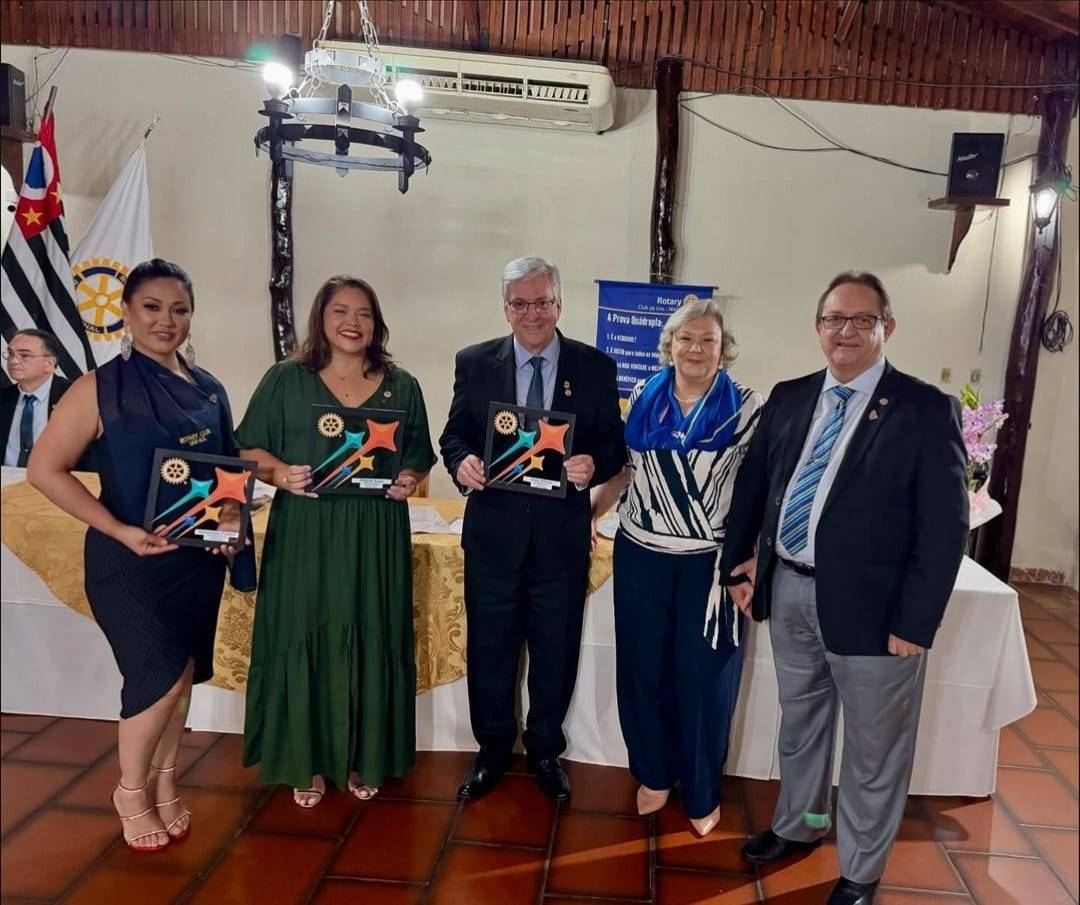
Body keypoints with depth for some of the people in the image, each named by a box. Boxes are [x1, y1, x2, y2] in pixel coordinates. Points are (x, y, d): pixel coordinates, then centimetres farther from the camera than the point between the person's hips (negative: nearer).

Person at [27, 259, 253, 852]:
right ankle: (130, 790, 20)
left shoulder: (208, 389, 6)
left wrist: (231, 516, -5)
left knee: (180, 675, 13)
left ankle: (163, 784, 34)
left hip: (197, 558, 5)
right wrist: (119, 530, -19)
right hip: (130, 560, -4)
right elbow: (45, 469, -12)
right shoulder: (101, 388, -8)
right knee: (163, 674, -7)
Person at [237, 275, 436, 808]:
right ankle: (308, 763, 23)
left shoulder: (402, 387, 6)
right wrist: (281, 473, -17)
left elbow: (419, 458, 11)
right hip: (304, 535, -1)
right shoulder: (285, 380, 3)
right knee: (304, 641, 5)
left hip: (375, 539, 1)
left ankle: (363, 759, 26)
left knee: (369, 642, 8)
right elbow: (249, 450, 3)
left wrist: (410, 479, -11)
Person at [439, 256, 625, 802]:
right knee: (489, 649, 13)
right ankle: (493, 750, 36)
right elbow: (454, 434, 5)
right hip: (493, 530, 1)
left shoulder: (595, 367, 0)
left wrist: (593, 465, -20)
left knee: (556, 652, 14)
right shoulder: (474, 363, 2)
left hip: (562, 535, 0)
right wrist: (461, 462, -17)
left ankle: (546, 751, 37)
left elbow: (613, 444, 2)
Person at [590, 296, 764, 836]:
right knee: (642, 669, 13)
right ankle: (654, 773, 36)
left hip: (709, 564, -3)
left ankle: (702, 792, 30)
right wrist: (586, 515, 6)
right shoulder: (644, 400, 4)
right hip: (641, 558, 3)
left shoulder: (747, 408, -5)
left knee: (703, 677, 8)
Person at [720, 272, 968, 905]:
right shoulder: (789, 399, 5)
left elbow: (945, 527, -11)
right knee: (799, 720, 24)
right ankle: (800, 824, 48)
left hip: (868, 603, -4)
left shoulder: (927, 409, -10)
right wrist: (739, 563, 8)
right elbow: (752, 484, 12)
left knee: (874, 746, 13)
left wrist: (915, 623, -14)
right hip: (788, 590, 5)